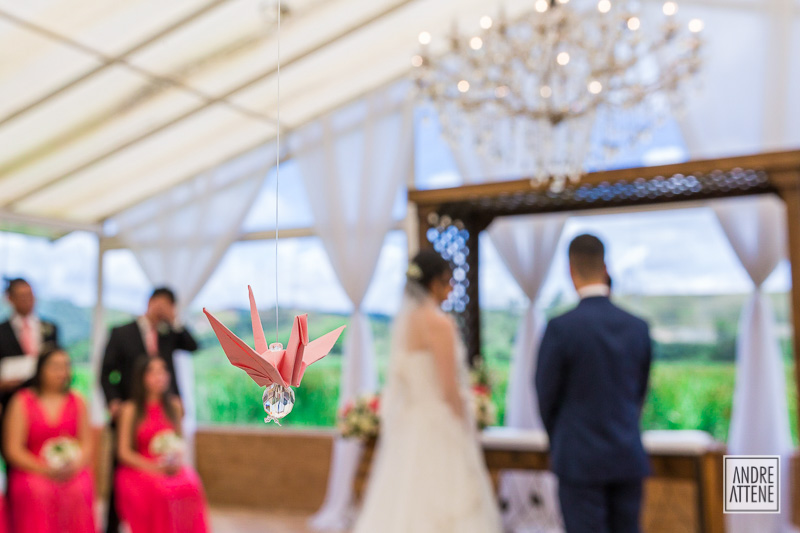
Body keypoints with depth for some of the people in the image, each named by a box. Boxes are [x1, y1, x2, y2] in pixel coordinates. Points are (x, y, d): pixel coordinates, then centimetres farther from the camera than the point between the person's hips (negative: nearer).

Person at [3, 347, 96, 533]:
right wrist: (45, 469, -14)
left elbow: (87, 445, 10)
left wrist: (75, 465, -12)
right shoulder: (21, 401, 5)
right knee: (38, 492, -32)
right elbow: (13, 450, -1)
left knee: (79, 490, -29)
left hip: (72, 471, 1)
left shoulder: (77, 402, 13)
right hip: (31, 469, -1)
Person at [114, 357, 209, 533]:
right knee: (158, 490, -32)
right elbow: (124, 452, -1)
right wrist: (151, 467, -14)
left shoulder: (174, 406, 10)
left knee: (189, 485, -27)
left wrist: (176, 460, -7)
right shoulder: (130, 409, 0)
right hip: (138, 468, -3)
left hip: (171, 468, 3)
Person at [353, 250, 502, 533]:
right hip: (436, 429, -8)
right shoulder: (439, 323, -16)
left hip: (405, 428, 8)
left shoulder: (403, 319, 9)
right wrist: (466, 431, -7)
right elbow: (450, 389, -17)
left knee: (402, 504, 13)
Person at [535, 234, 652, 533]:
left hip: (580, 461, -4)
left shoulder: (561, 328, -14)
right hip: (629, 458, 5)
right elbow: (640, 393, 9)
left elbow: (547, 397, -4)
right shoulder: (638, 327, 0)